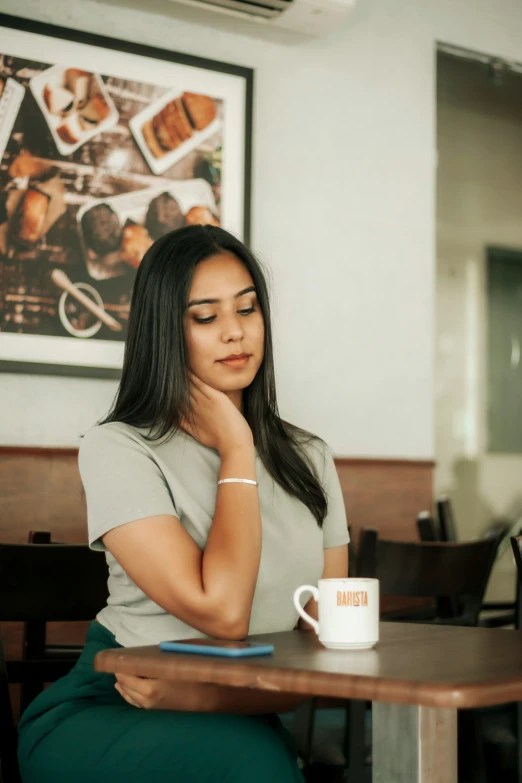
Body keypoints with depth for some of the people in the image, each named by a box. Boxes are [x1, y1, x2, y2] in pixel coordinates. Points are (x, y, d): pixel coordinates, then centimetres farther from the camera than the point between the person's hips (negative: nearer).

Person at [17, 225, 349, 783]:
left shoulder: (307, 459, 10)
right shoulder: (117, 449, -8)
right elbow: (221, 611, -19)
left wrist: (211, 697, -16)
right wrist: (236, 450, -9)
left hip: (239, 716, 6)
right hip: (101, 717, -5)